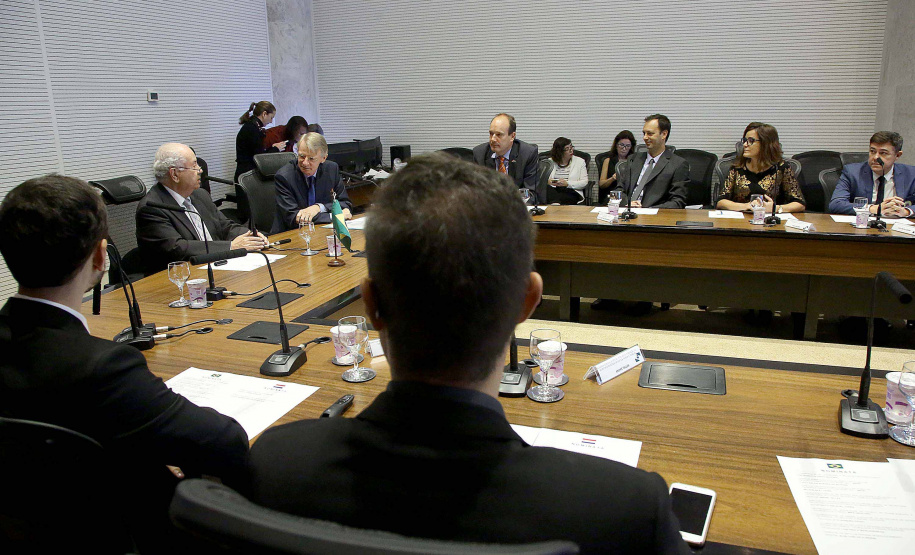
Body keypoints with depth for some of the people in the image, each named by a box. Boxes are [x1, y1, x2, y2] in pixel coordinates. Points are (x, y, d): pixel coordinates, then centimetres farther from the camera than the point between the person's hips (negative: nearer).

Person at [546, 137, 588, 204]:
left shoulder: (580, 161, 14)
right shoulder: (549, 162, 17)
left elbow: (584, 182, 4)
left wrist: (567, 183, -10)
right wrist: (547, 182, -10)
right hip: (553, 191, 2)